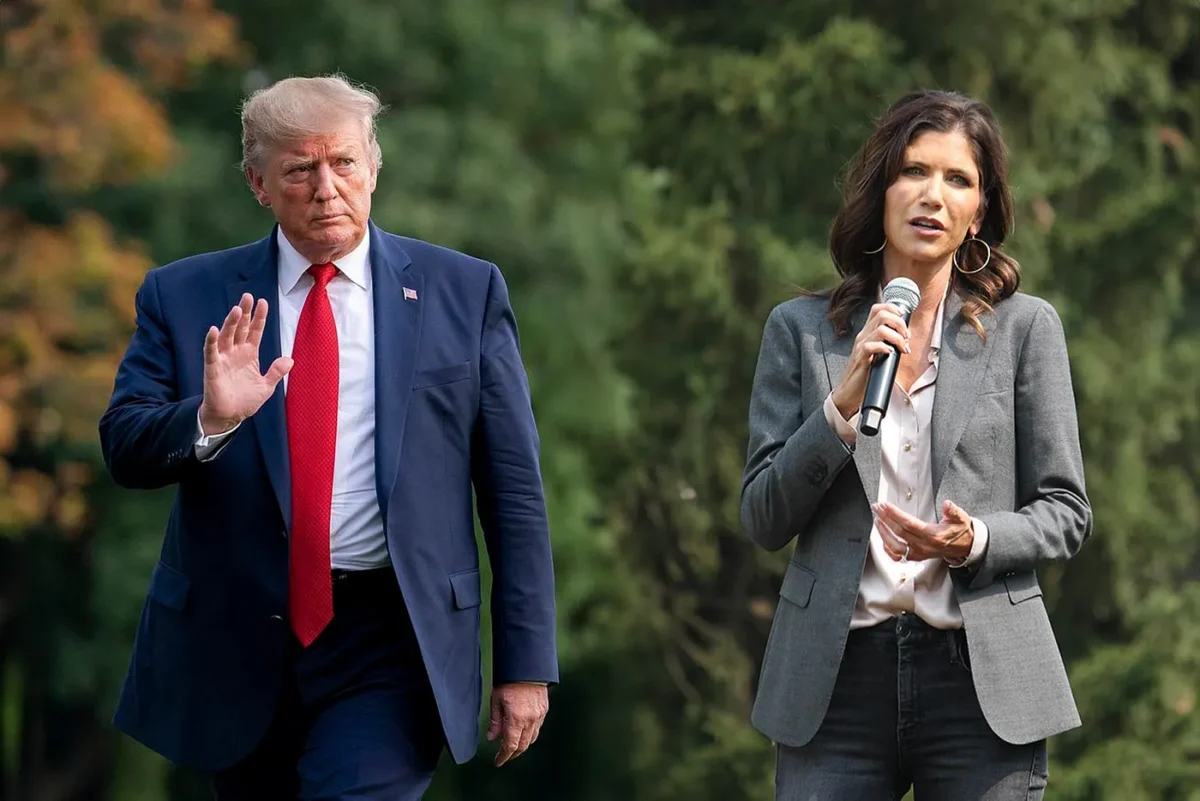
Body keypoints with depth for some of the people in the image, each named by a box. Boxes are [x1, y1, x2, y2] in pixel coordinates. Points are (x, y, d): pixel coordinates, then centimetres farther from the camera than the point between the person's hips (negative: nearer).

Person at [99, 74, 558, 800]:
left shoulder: (463, 292, 2)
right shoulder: (185, 298, 5)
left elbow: (514, 489, 2)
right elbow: (125, 449, -2)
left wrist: (527, 664, 0)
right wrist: (210, 419, -24)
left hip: (389, 647, -2)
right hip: (236, 649, 2)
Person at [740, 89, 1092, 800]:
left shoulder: (1025, 328, 5)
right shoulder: (800, 329, 8)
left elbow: (1066, 513, 6)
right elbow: (765, 522, 4)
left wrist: (975, 543, -14)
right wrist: (842, 406, -10)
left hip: (981, 678, 0)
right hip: (837, 679, 0)